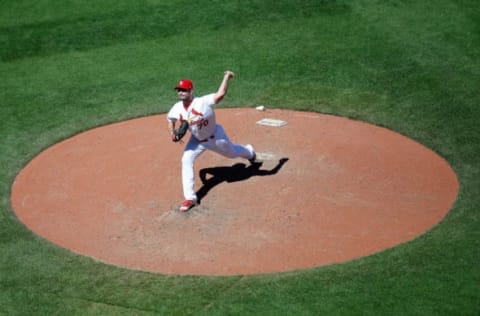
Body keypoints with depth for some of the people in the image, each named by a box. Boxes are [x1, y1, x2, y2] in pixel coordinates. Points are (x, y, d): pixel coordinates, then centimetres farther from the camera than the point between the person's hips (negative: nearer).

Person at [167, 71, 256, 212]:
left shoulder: (203, 102, -38)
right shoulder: (177, 108, -19)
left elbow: (220, 94, -54)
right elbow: (170, 118, 4)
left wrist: (227, 77, -48)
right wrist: (172, 133, -11)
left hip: (215, 137, -4)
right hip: (197, 140, 4)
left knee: (232, 152, 23)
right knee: (186, 161, -15)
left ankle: (249, 151, 64)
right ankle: (190, 198, -8)